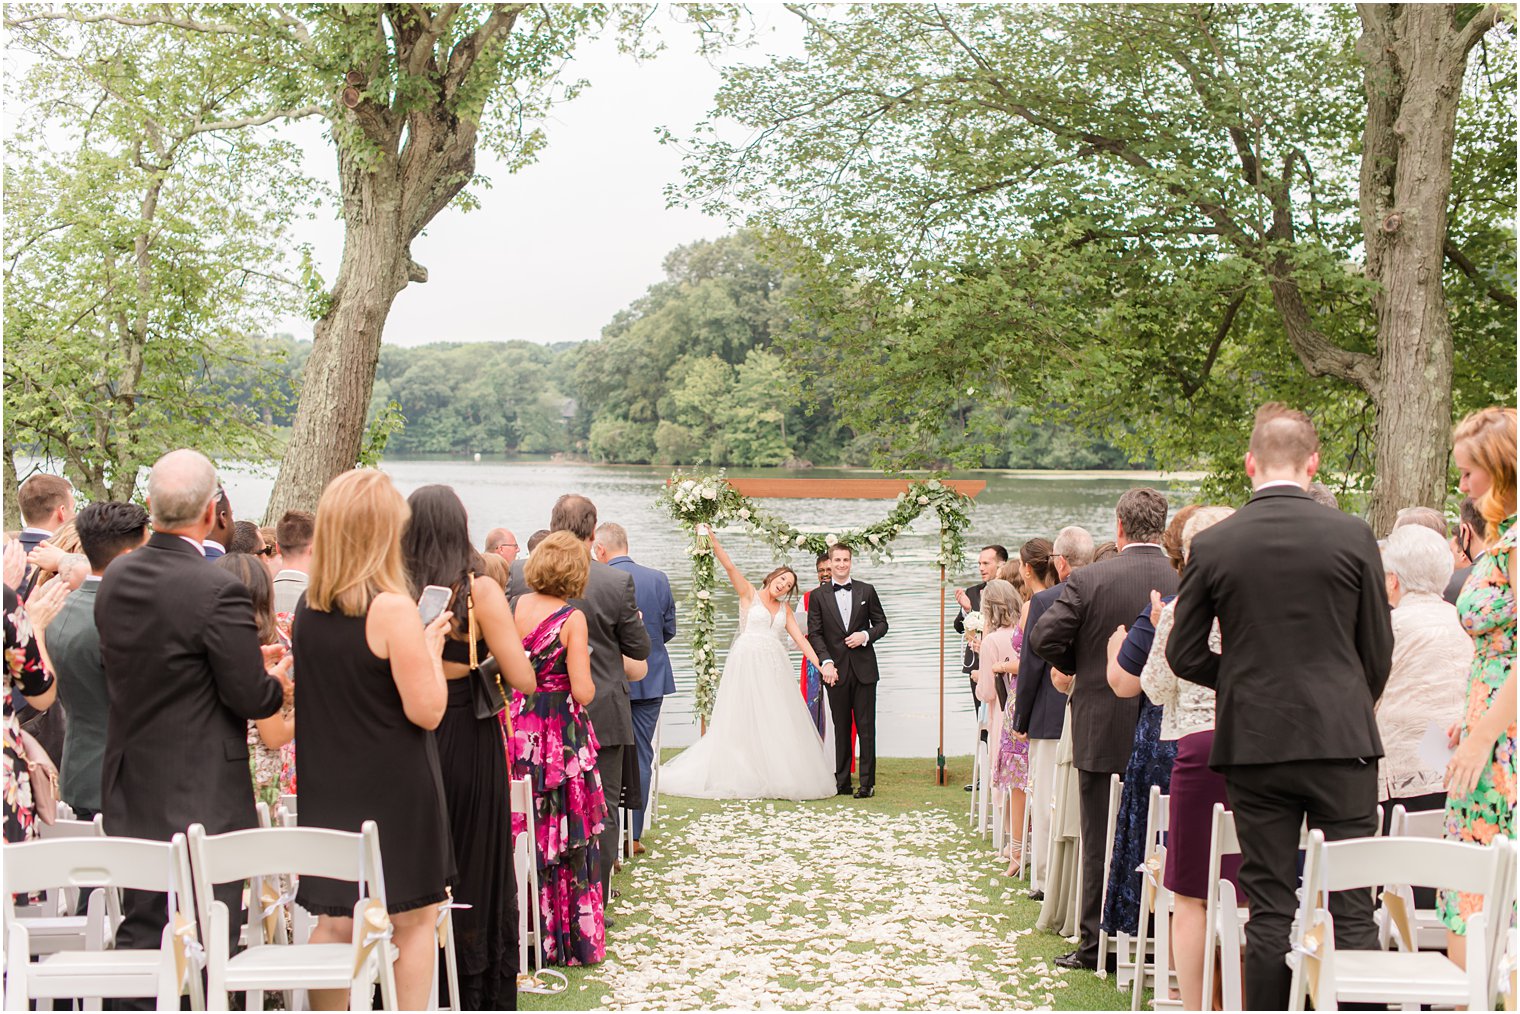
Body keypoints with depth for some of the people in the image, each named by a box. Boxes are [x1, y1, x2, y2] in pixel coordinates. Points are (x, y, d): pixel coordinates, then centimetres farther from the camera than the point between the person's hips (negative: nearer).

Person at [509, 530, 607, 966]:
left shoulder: (515, 607, -1)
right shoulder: (572, 618, -13)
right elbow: (582, 692, -16)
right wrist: (591, 683, 5)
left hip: (519, 731, 4)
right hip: (562, 735, -4)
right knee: (568, 836, 6)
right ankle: (573, 940, 14)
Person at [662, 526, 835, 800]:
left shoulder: (784, 609, 16)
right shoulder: (749, 594, 5)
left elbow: (800, 639, 9)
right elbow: (730, 567, -8)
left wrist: (821, 664, -3)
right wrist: (713, 541, -22)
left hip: (773, 667, 5)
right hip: (747, 663, -5)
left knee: (778, 723, 3)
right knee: (744, 721, -1)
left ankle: (777, 777, 8)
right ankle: (742, 777, 3)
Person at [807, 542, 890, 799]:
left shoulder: (866, 591, 7)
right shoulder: (819, 596, 4)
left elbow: (881, 623, 11)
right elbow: (815, 633, 0)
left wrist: (866, 635, -9)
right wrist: (826, 662, -12)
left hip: (864, 669, 0)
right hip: (837, 670, 0)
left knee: (866, 726, -1)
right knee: (841, 728, 5)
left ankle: (867, 783, 3)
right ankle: (842, 782, 11)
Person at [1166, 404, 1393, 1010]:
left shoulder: (1212, 545, -2)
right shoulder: (1353, 536, -4)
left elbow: (1184, 653, 2)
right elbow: (1378, 649, 4)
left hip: (1254, 742, 1)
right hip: (1340, 737, -1)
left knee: (1270, 910, 7)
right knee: (1351, 907, 3)